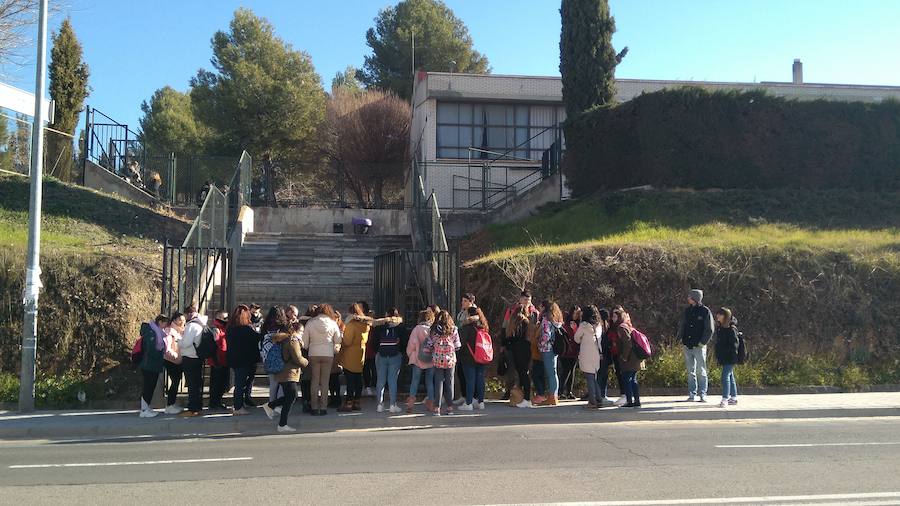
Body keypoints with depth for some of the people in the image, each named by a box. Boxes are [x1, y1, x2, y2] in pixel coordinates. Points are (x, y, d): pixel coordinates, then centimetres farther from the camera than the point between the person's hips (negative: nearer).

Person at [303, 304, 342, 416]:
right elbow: (338, 341, 4)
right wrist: (335, 350, 21)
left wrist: (306, 348, 19)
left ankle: (314, 407, 8)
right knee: (325, 381, 5)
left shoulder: (310, 323, -2)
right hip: (328, 355, 0)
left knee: (314, 380, 7)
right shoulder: (333, 323, -2)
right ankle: (323, 407, 5)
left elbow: (305, 342, 1)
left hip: (313, 354, 0)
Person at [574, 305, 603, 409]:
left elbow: (576, 339, 2)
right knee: (595, 378, 15)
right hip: (596, 355, 6)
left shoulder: (584, 325, -9)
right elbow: (600, 339, 13)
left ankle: (592, 402, -2)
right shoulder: (599, 325, 6)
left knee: (590, 379, -2)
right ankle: (598, 400, 17)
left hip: (586, 356, -6)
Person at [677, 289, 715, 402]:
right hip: (687, 346, 5)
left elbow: (710, 329, -6)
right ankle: (692, 394, 14)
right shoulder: (687, 310, 11)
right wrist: (680, 338, 5)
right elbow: (681, 326, 18)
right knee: (690, 372, 9)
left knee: (701, 371, 0)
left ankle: (702, 394, 8)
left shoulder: (705, 311, -4)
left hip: (699, 346, -5)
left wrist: (702, 342, -11)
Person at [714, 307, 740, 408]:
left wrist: (732, 355, -21)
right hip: (723, 358, 9)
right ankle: (733, 398, 25)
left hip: (730, 358, -9)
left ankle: (725, 399, -12)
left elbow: (735, 343, -17)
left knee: (725, 376, -12)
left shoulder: (731, 329, -14)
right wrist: (718, 356, 18)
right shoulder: (720, 328, 12)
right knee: (730, 377, 16)